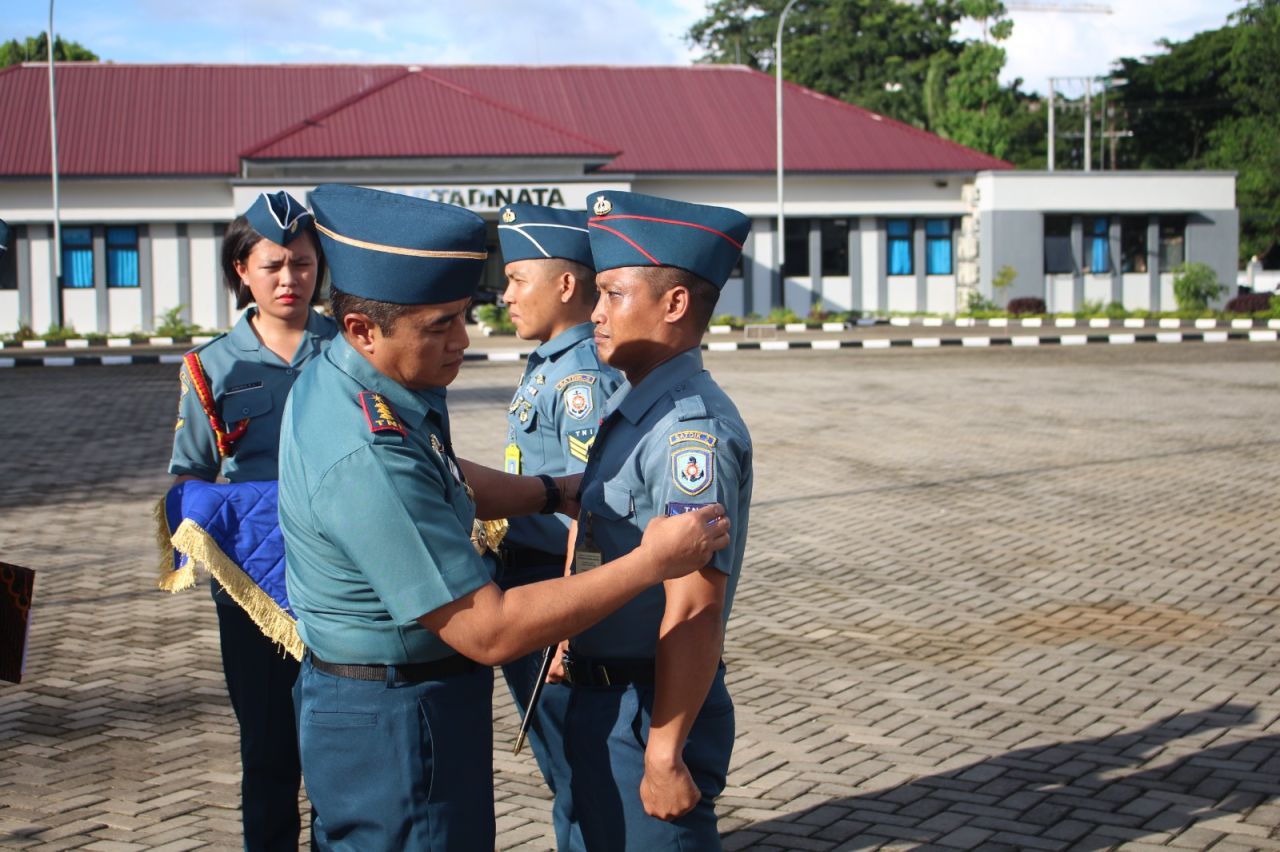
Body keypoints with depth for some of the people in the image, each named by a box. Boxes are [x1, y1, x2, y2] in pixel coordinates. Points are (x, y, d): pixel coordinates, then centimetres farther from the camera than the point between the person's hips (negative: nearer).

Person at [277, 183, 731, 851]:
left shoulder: (335, 379, -1)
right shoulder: (368, 459, -33)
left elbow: (439, 480, 19)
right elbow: (488, 631, -30)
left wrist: (554, 492, 8)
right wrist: (650, 563, -24)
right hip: (395, 727, -10)